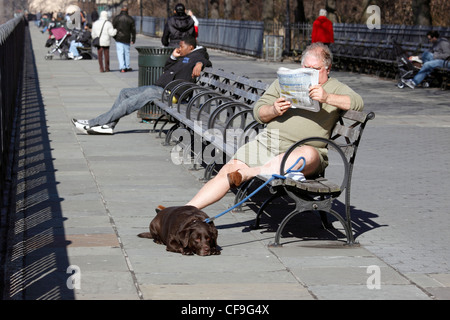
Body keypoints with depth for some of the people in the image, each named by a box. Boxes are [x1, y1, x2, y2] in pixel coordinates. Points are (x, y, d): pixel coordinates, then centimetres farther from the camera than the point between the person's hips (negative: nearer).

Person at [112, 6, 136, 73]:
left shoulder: (116, 18, -2)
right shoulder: (130, 19, 1)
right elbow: (133, 30, 3)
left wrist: (114, 37, 15)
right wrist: (133, 40, 9)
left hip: (118, 38, -1)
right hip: (127, 39, 1)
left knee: (120, 53, -3)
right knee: (127, 52, 14)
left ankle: (122, 68, -12)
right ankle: (127, 67, 21)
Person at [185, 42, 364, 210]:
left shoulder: (335, 88, 8)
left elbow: (358, 103, -11)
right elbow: (258, 112, 16)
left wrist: (327, 98, -25)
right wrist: (274, 110, -7)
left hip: (301, 149, -4)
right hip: (267, 142, 4)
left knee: (308, 154, -40)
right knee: (229, 171, -13)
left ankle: (250, 173, -34)